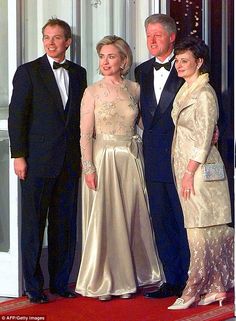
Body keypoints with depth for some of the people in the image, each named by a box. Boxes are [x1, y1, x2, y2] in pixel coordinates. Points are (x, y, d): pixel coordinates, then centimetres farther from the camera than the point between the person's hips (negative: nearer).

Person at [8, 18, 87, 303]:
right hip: (38, 161, -4)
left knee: (64, 224, 9)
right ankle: (33, 285, 11)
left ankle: (60, 282, 19)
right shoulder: (28, 71, -1)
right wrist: (18, 156, -10)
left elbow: (81, 116, 15)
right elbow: (16, 116, -4)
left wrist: (83, 154, 9)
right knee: (33, 224, 1)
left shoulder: (78, 73, 12)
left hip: (70, 162, 4)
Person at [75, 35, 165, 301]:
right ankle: (103, 281, 12)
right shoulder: (93, 92, -2)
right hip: (103, 159, -3)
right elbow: (85, 133, -6)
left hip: (131, 160, 3)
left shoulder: (135, 89, 7)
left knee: (132, 217, 6)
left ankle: (127, 277, 19)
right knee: (103, 218, 1)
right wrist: (88, 167, -13)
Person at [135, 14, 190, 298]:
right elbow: (142, 113, 15)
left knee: (185, 221, 1)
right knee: (161, 222, 10)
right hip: (154, 160, 6)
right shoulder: (142, 71, 13)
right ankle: (172, 280, 20)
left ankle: (190, 281, 11)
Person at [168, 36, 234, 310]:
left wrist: (189, 172, -17)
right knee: (210, 229, 9)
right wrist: (184, 172, 12)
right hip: (184, 165, 8)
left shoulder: (204, 93, -11)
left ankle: (194, 290, 1)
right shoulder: (186, 91, 16)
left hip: (199, 166, -8)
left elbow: (204, 138, -15)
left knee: (201, 228, -3)